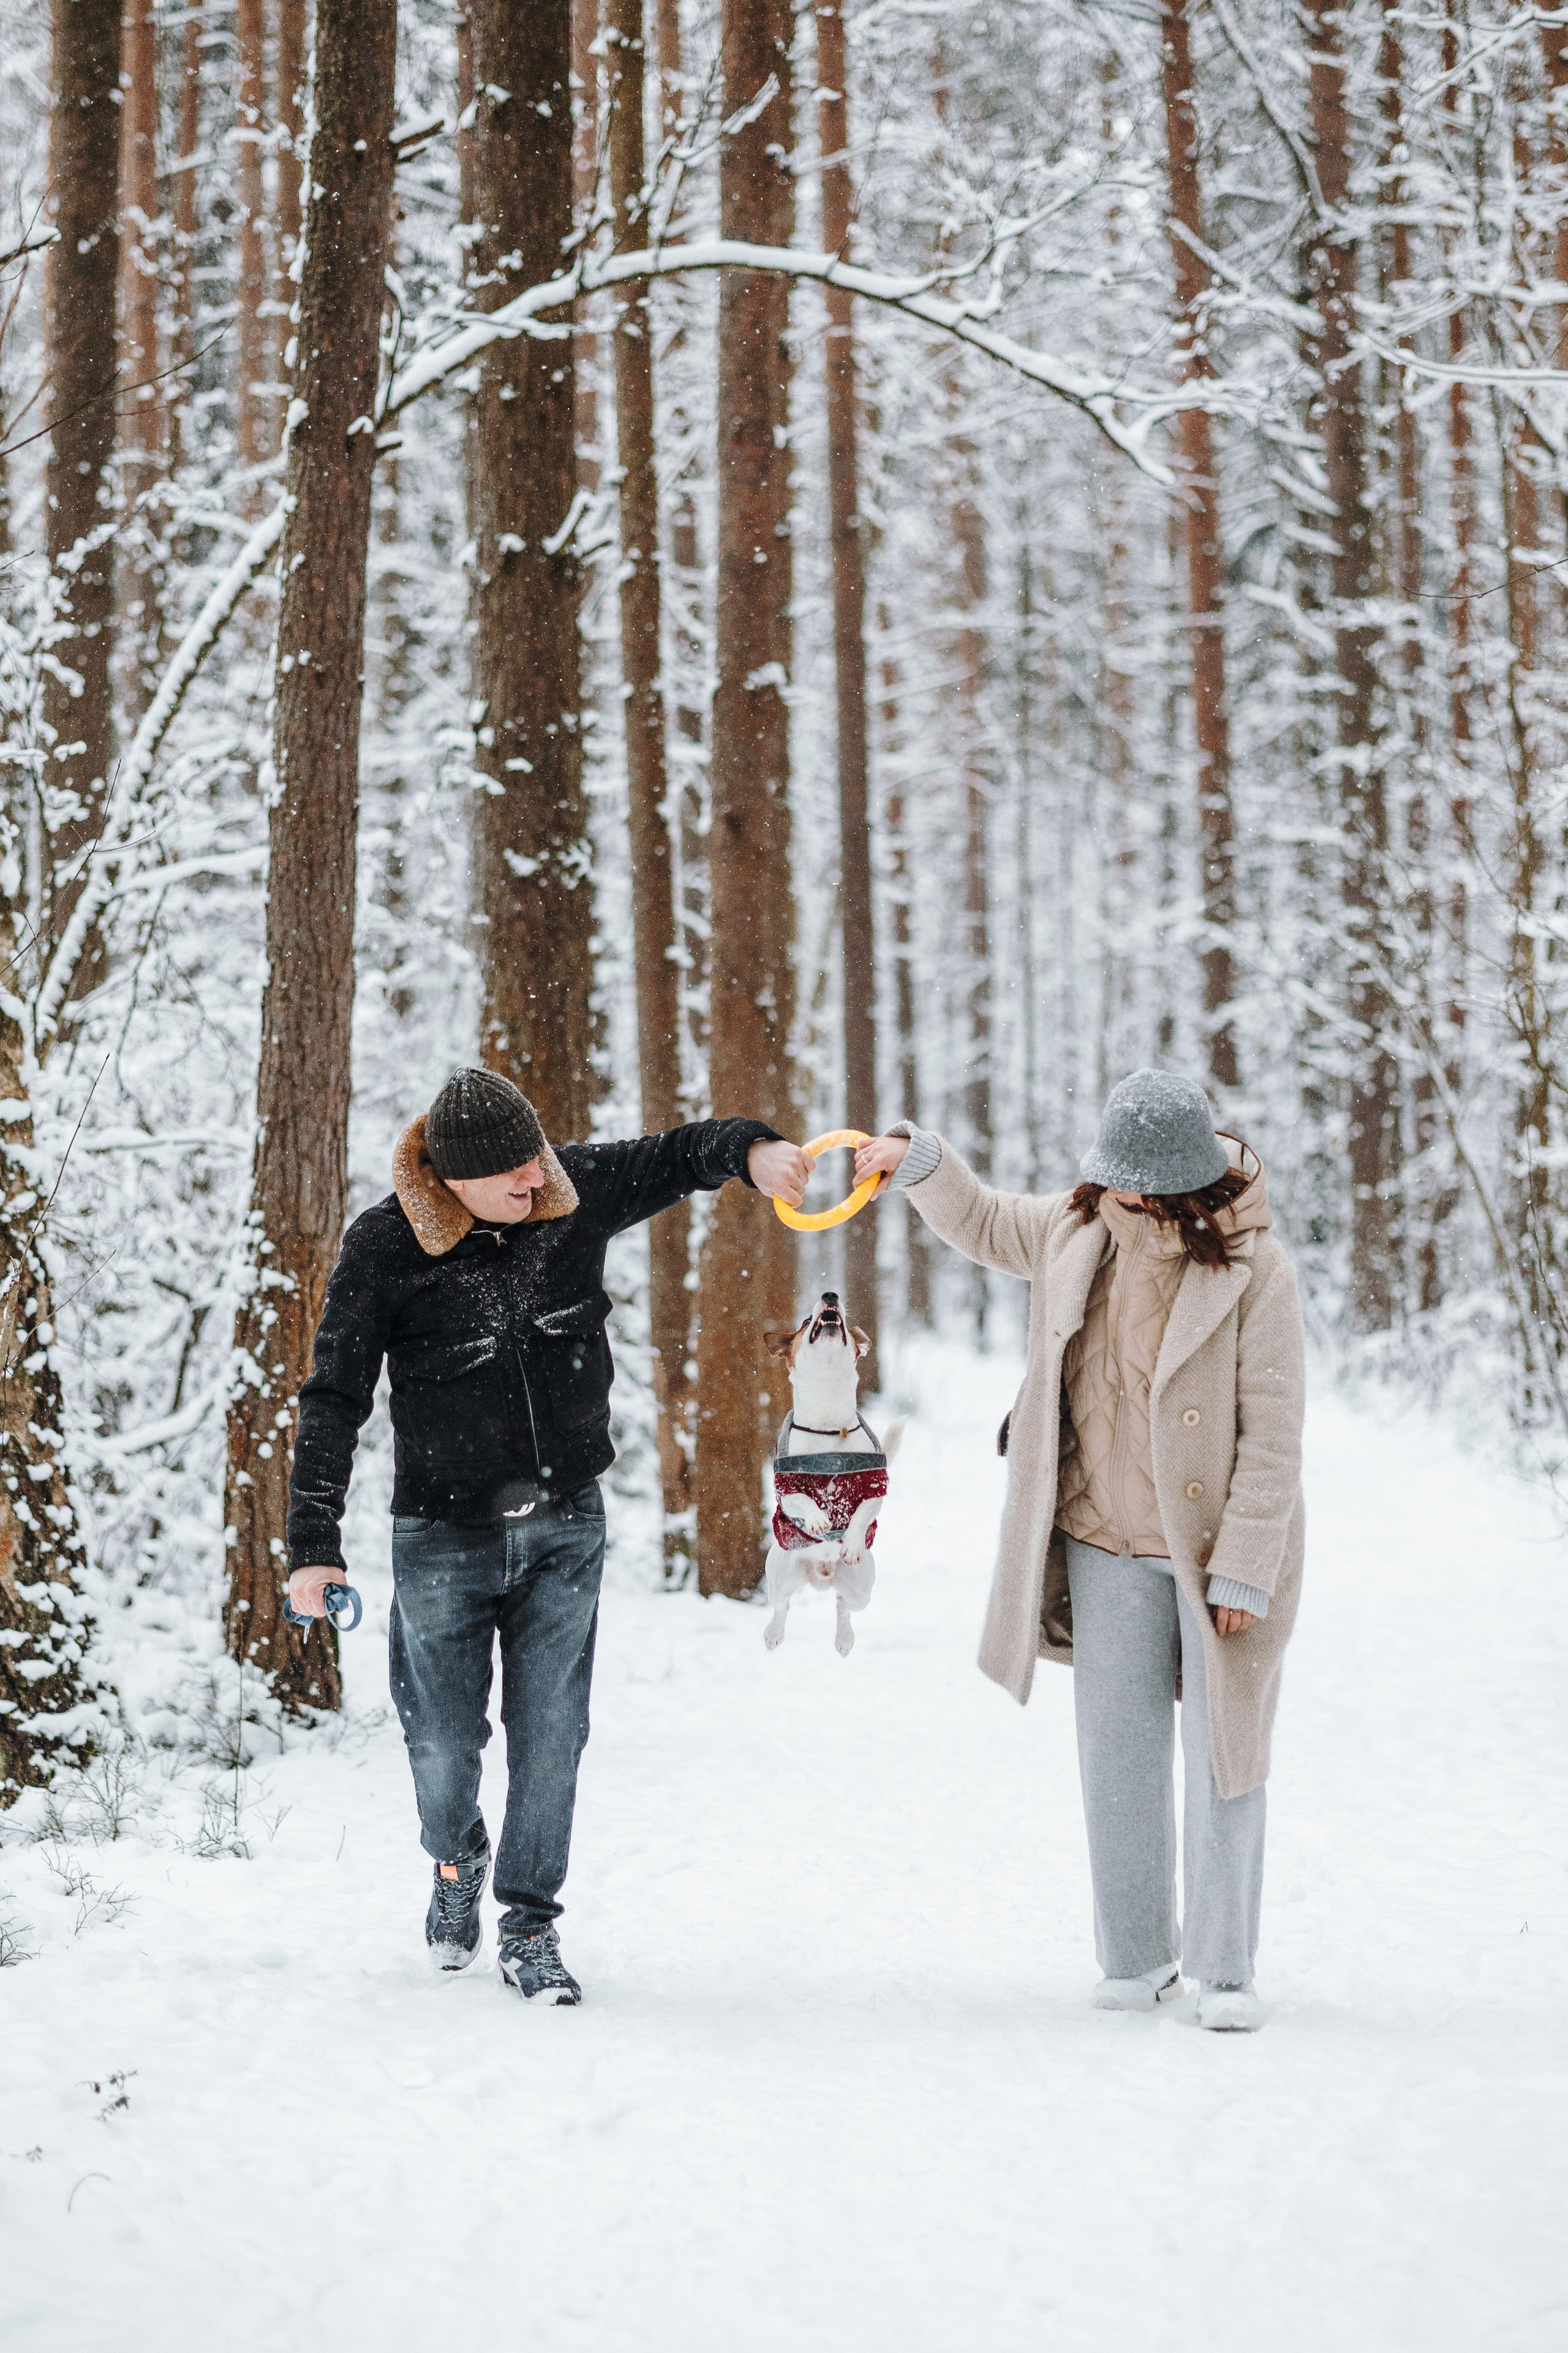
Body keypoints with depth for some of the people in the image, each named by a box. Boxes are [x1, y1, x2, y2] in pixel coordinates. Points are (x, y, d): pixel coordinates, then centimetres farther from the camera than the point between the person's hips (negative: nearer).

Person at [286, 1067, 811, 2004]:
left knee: (551, 1734, 1)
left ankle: (530, 1926, 15)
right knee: (444, 1741, 8)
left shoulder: (575, 1193, -6)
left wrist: (751, 1149, -23)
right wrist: (314, 1546, -12)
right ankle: (458, 1863, 40)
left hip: (567, 1527, 2)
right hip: (445, 1535, -2)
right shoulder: (386, 1247, -14)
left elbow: (675, 1157, 2)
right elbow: (336, 1398, -9)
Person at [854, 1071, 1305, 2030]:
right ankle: (1137, 1958, 20)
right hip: (1107, 1546, 5)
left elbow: (1273, 1437, -15)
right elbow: (982, 1222, 21)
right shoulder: (1075, 1231, -1)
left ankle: (1226, 1969, 9)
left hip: (1217, 1548, -5)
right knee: (1117, 1752, 8)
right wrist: (921, 1161, 4)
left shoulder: (1256, 1275, -18)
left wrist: (1244, 1571, -16)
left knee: (1223, 1753, 0)